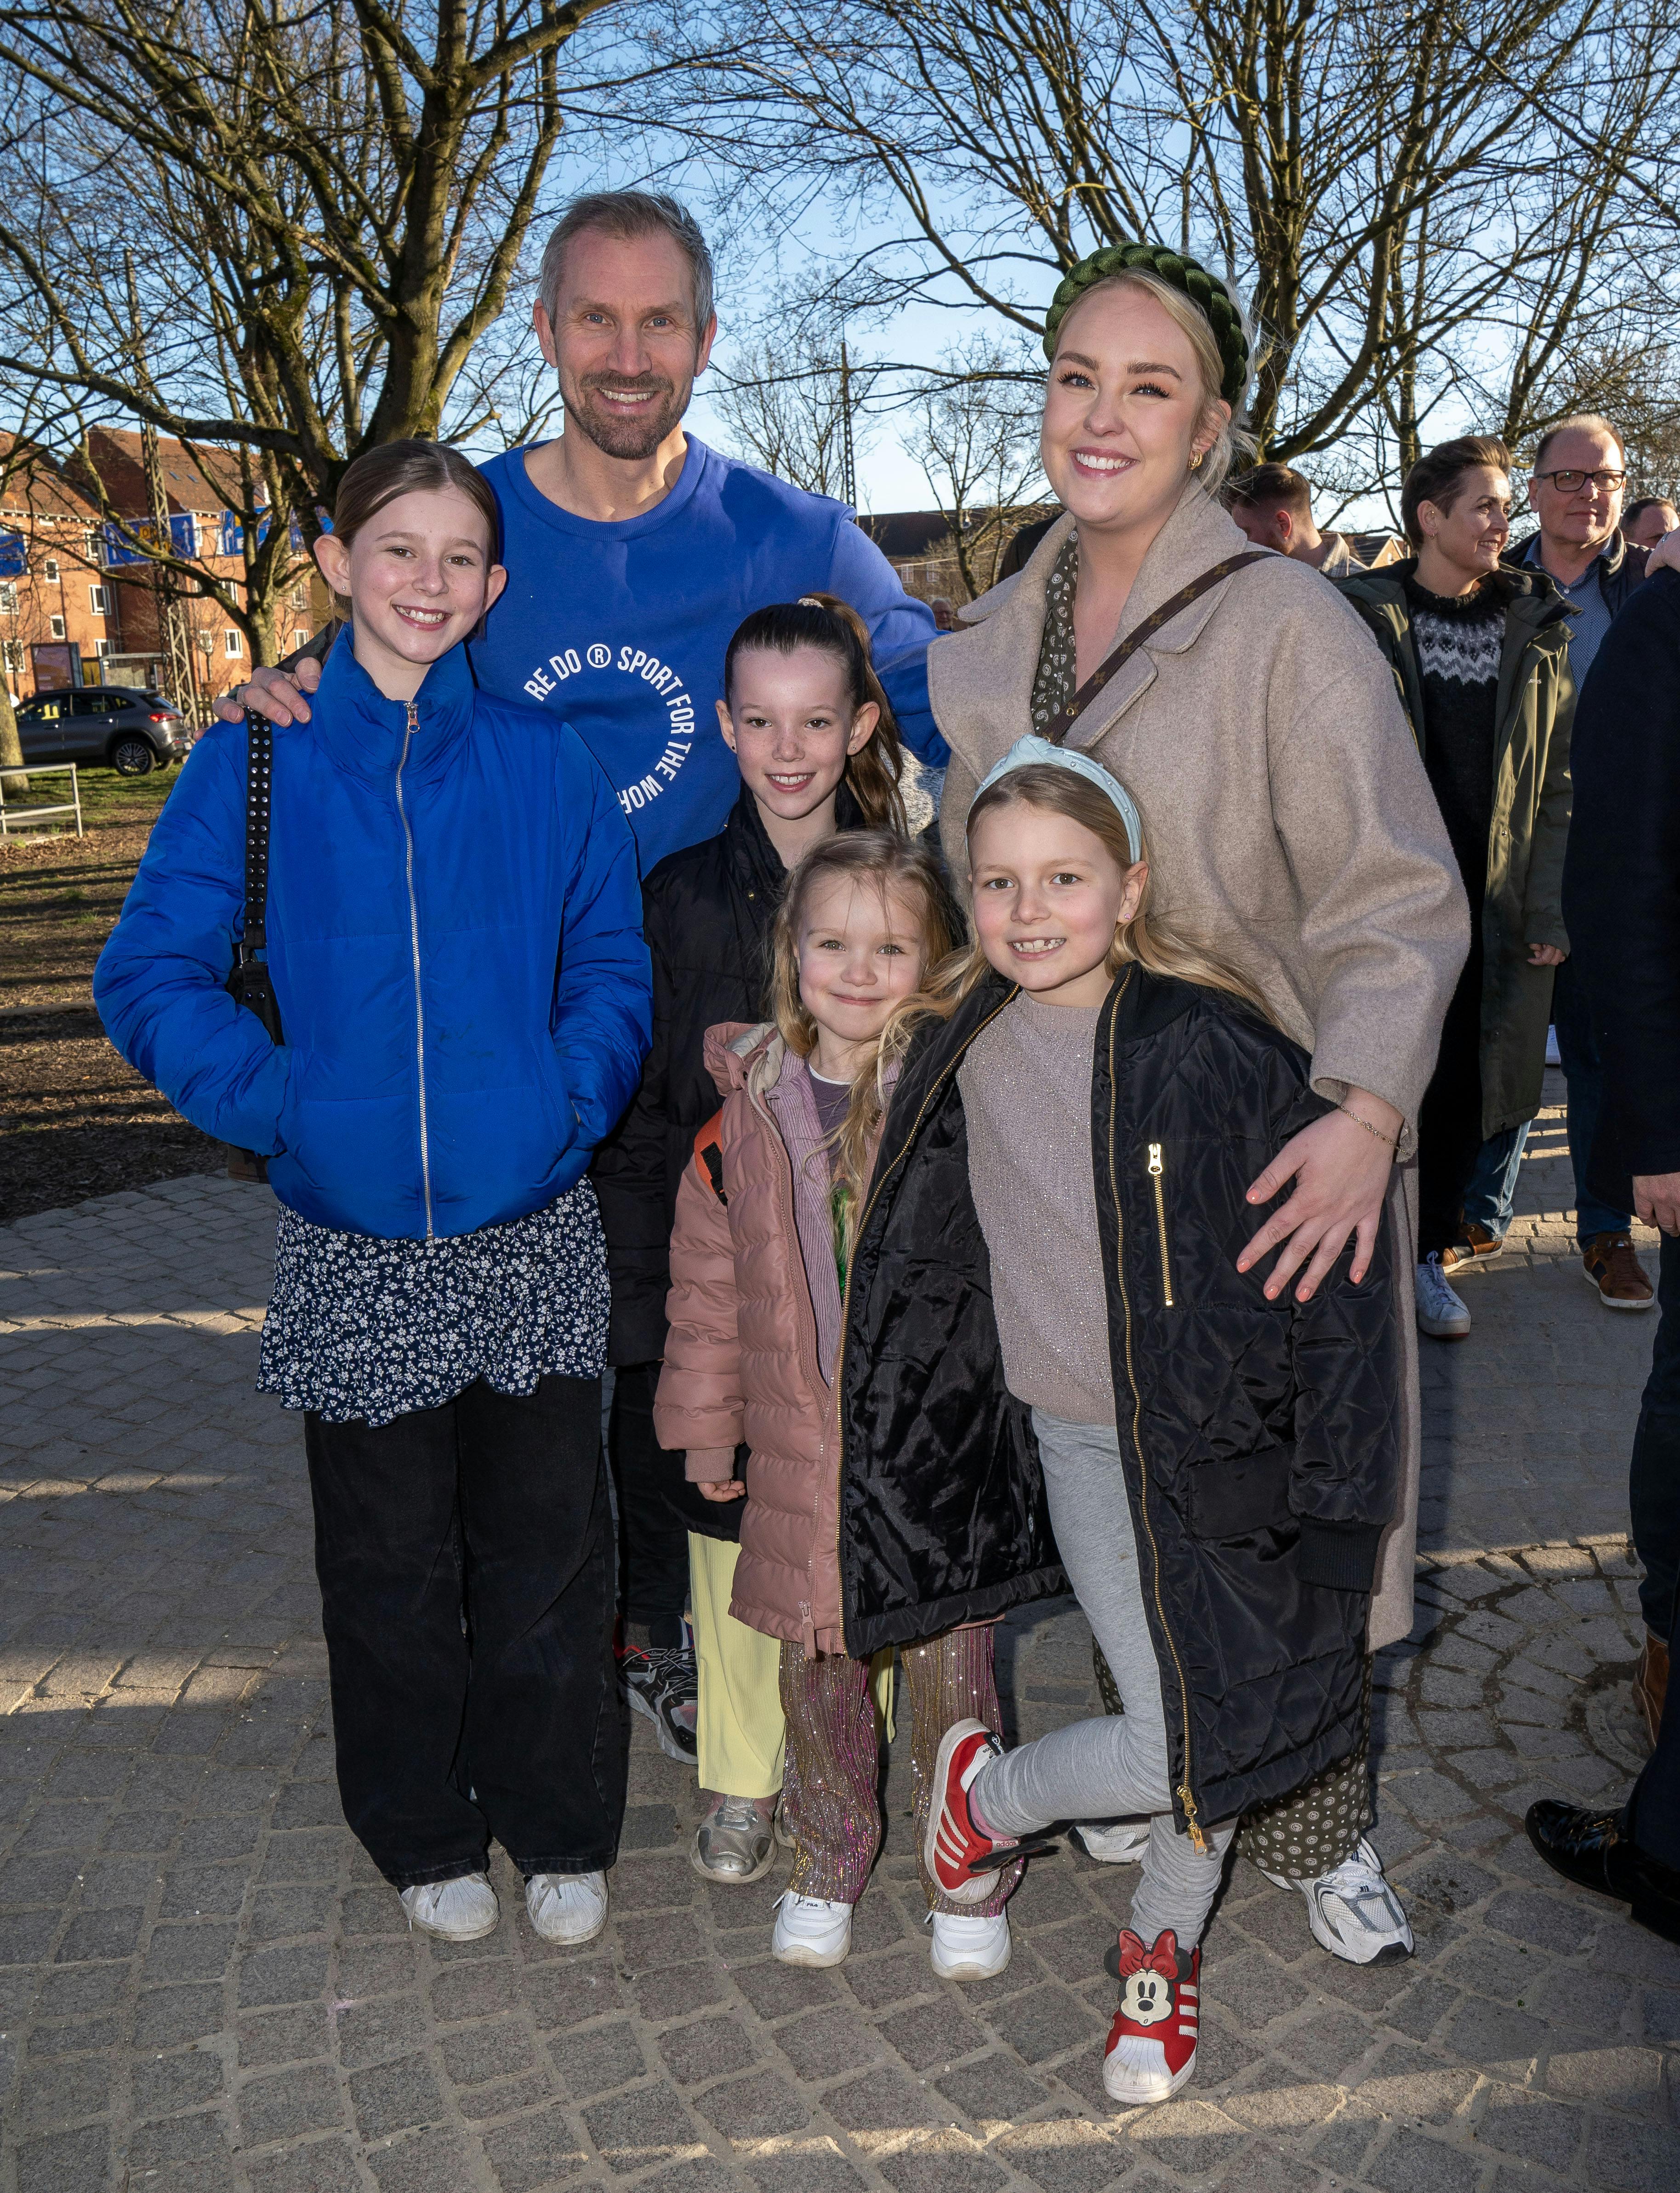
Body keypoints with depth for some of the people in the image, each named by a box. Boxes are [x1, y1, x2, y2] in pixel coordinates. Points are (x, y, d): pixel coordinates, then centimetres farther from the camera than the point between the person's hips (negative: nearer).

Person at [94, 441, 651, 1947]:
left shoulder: (544, 762, 1)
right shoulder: (257, 763, -2)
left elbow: (614, 963, 7)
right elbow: (150, 976, 0)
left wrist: (569, 1102, -7)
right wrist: (281, 1102, -10)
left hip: (535, 1234, 1)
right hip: (353, 1245, 0)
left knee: (548, 1545, 10)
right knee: (391, 1564, 13)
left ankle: (560, 1832, 32)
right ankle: (426, 1837, 35)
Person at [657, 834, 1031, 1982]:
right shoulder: (746, 1113, 0)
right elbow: (709, 1283, 8)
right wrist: (706, 1425, 11)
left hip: (940, 1447, -2)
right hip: (802, 1456, 3)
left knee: (951, 1671, 11)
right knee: (816, 1672, 15)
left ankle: (970, 1878, 33)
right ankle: (828, 1865, 39)